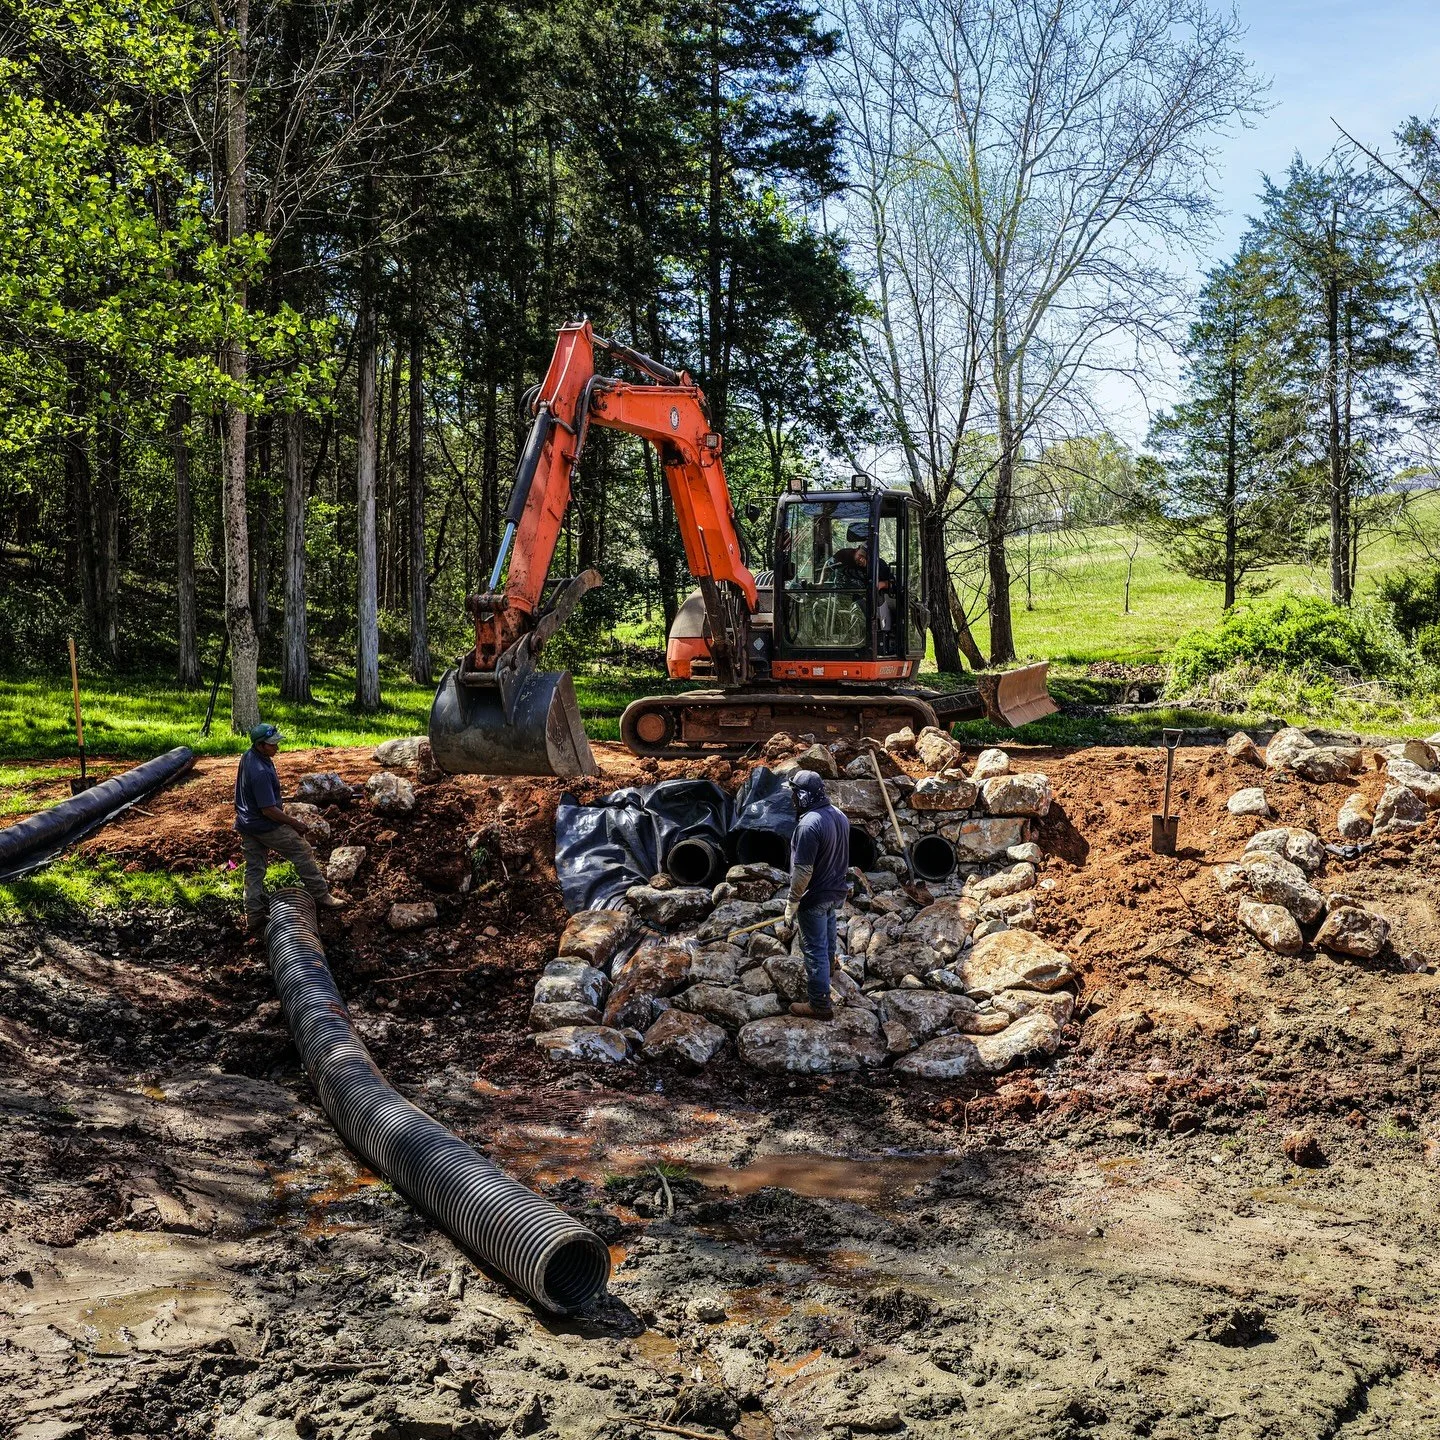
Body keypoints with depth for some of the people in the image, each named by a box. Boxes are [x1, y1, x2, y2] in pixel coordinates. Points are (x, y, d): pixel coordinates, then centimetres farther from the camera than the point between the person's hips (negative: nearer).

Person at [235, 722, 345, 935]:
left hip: (246, 825, 9)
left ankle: (253, 920, 14)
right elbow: (268, 810, -27)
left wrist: (282, 812, 21)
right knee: (303, 852, 7)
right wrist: (295, 823, -16)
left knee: (254, 870, 11)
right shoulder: (260, 772, -30)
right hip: (266, 827, -9)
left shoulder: (248, 756, 1)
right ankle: (321, 897, 17)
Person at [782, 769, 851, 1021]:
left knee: (815, 949, 2)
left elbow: (802, 872, -27)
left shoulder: (809, 825, -30)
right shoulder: (839, 816, -1)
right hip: (835, 892, 8)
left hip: (814, 898, -8)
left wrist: (791, 904, -17)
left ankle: (819, 1005, 9)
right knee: (827, 941, 26)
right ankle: (823, 975, 47)